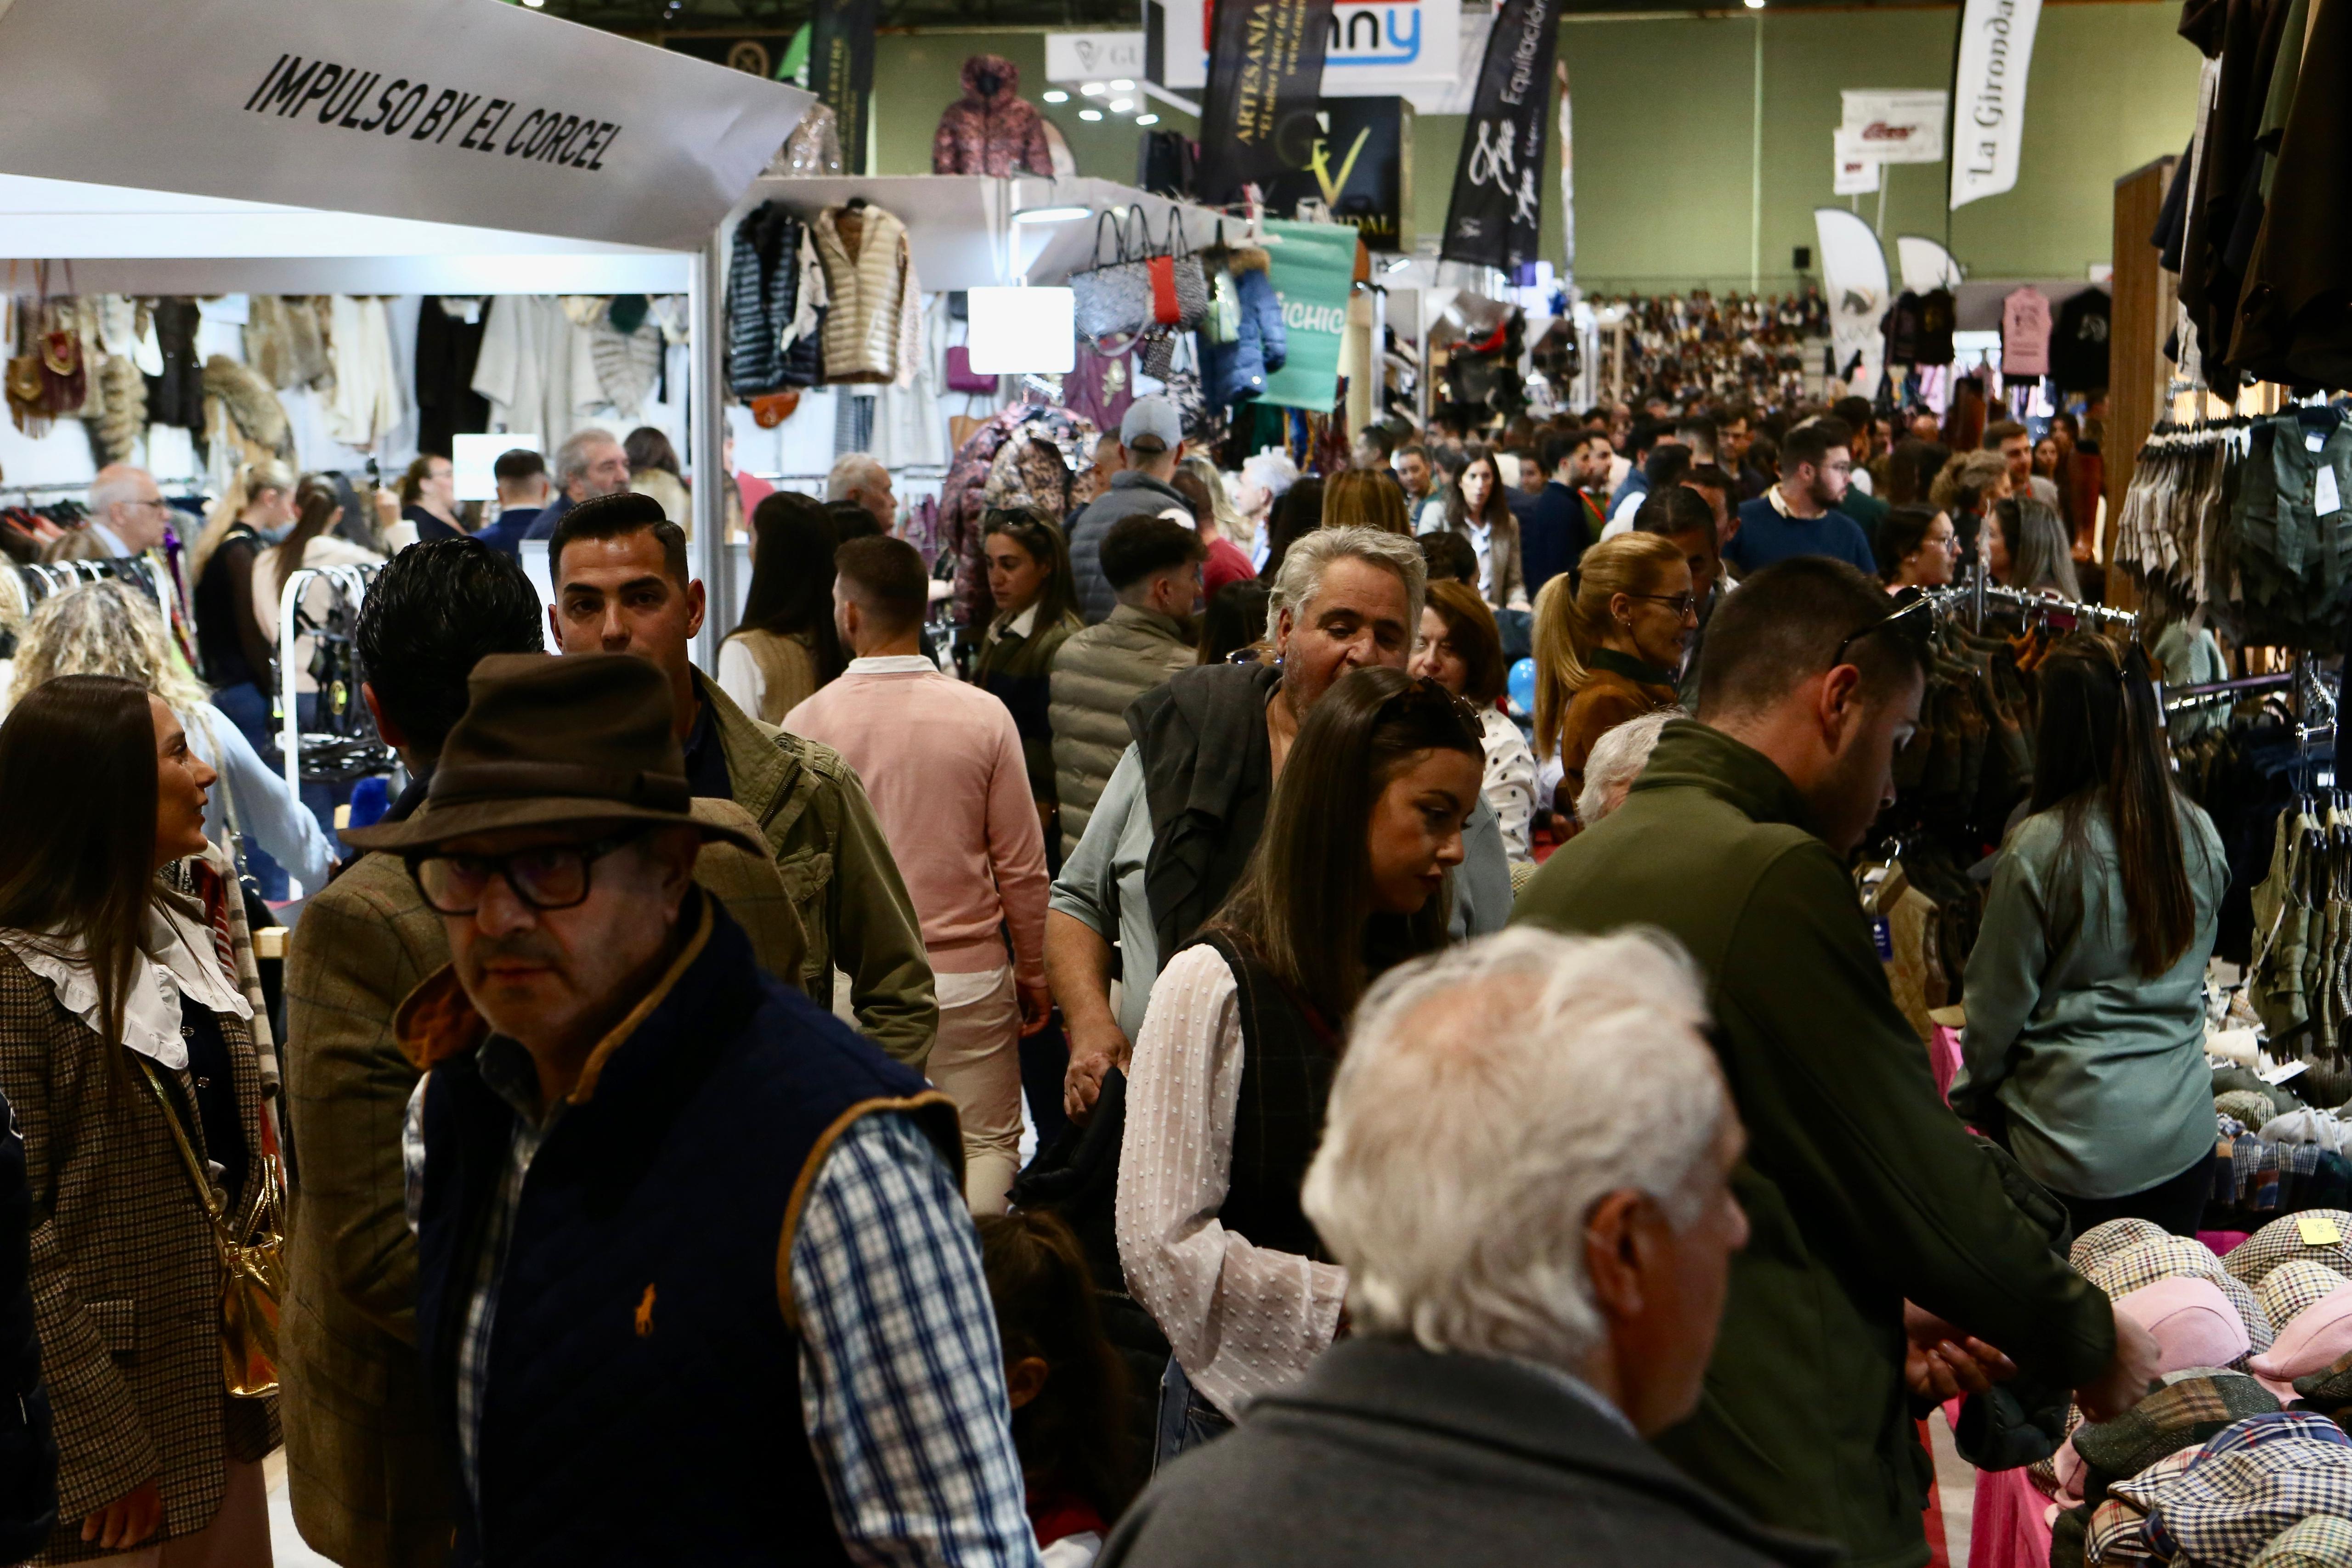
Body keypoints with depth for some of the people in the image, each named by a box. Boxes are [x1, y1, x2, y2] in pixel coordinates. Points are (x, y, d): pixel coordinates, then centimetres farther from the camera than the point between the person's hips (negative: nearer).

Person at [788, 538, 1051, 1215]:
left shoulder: (810, 722, -7)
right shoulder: (983, 716, -7)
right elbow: (1022, 865, -1)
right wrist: (1034, 972, 12)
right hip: (969, 976, 0)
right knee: (986, 1145, 9)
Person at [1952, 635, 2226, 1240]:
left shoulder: (2039, 850, -17)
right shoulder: (2200, 834, -2)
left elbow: (1999, 1003, -7)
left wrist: (1969, 1097, 8)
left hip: (2074, 1140, -5)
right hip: (2185, 1141, 5)